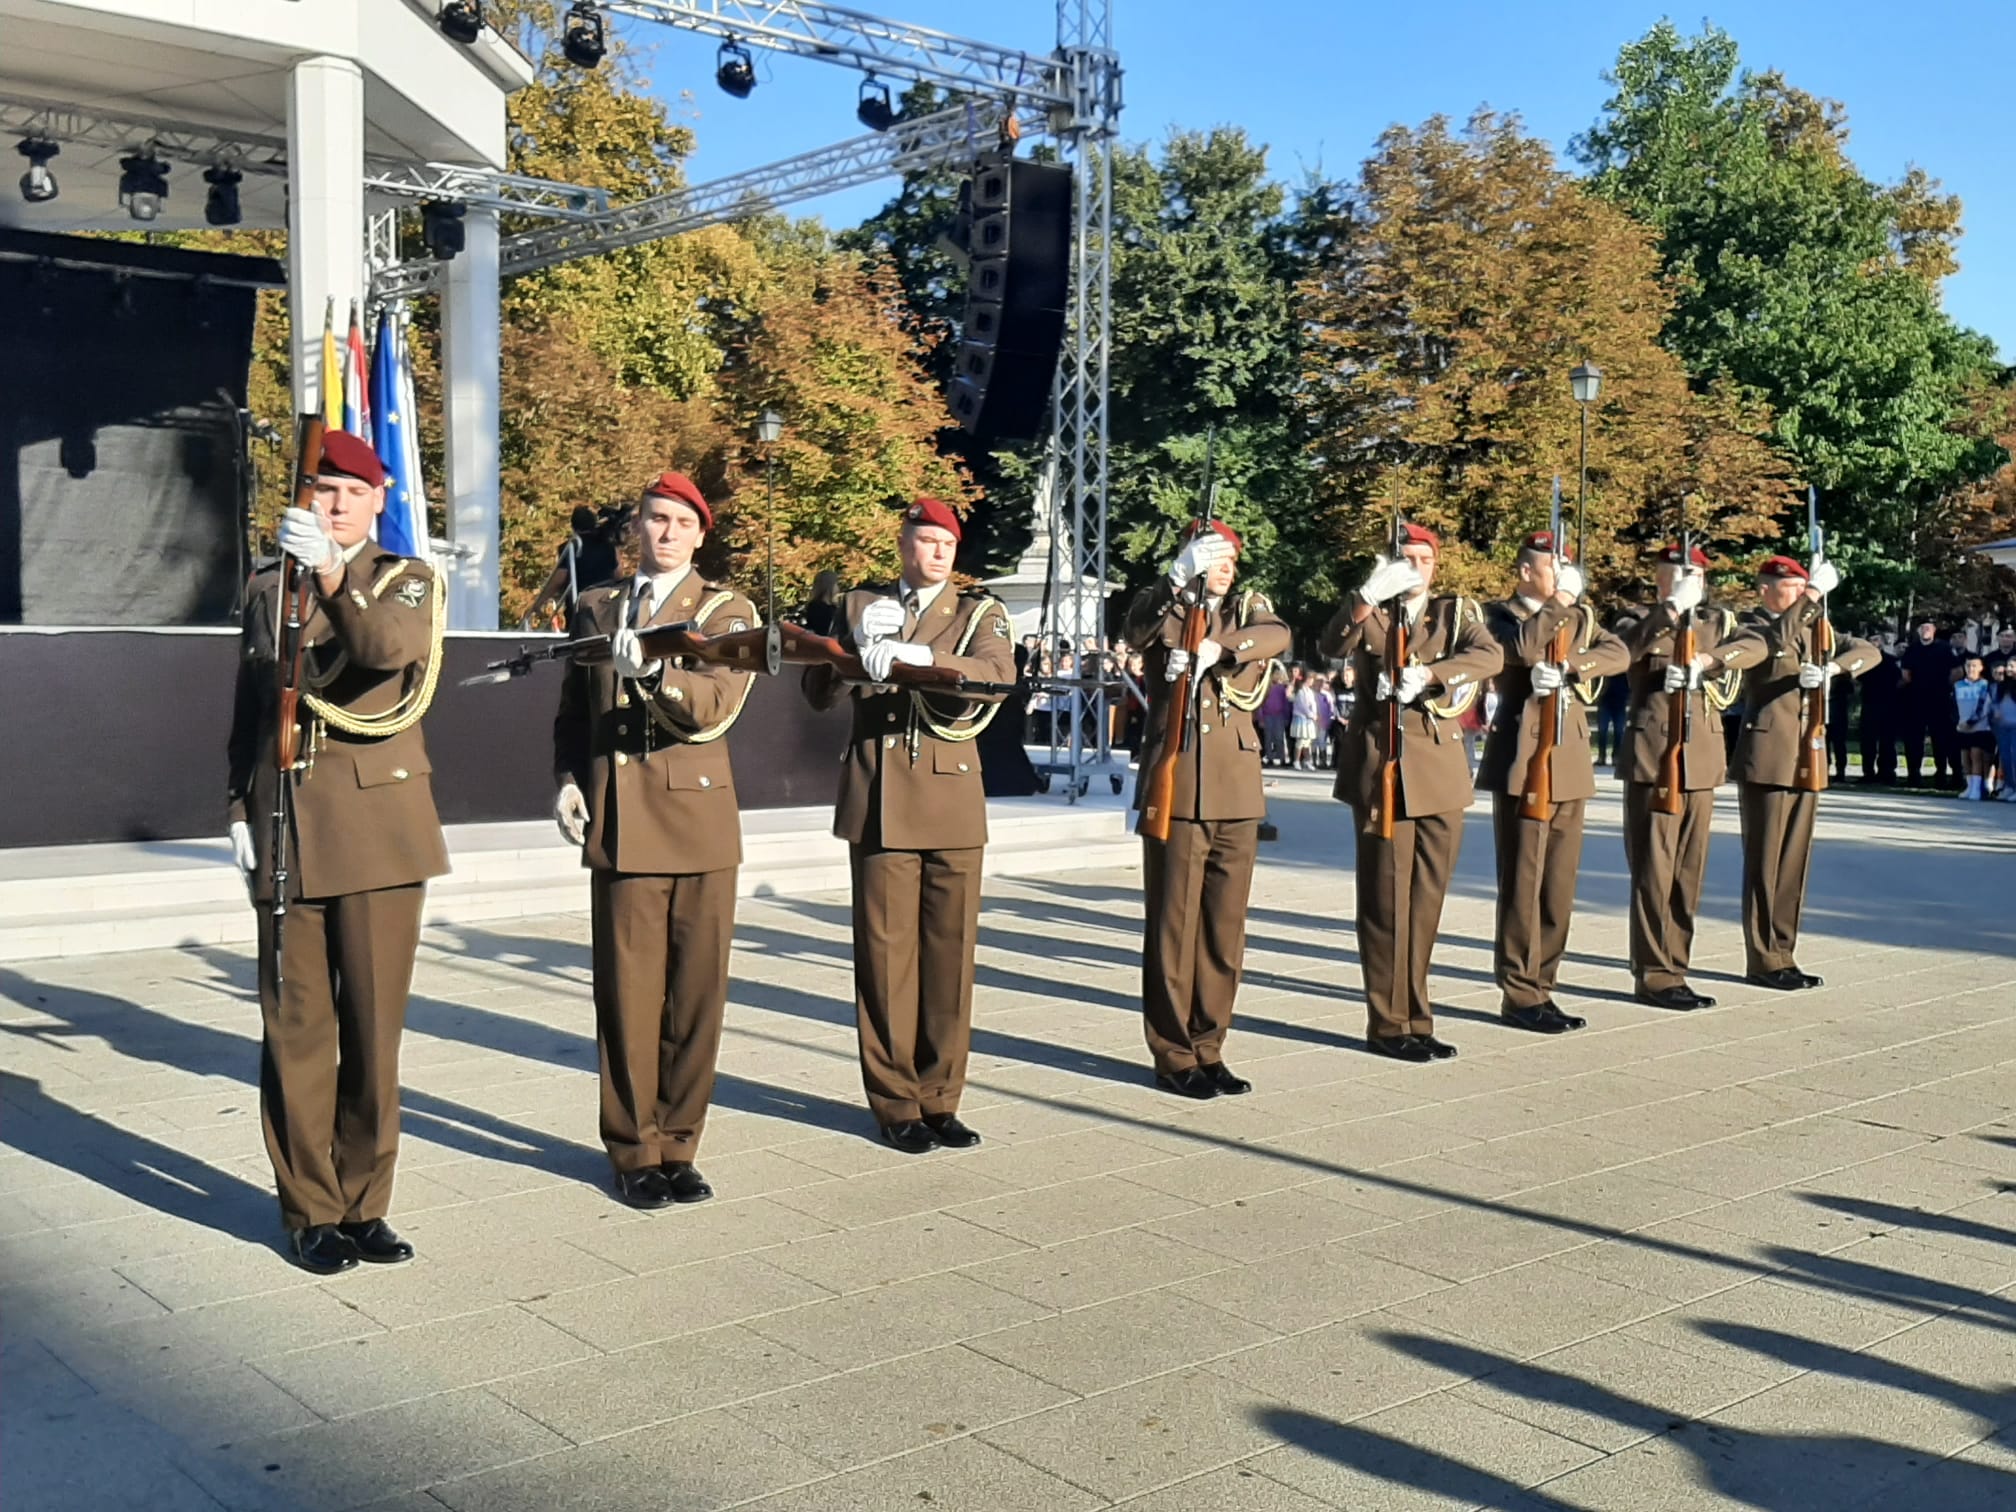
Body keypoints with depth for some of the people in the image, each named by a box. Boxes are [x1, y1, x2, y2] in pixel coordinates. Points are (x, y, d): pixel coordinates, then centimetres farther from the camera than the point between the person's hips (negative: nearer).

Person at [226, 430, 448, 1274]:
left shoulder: (408, 583, 5)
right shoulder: (267, 588, 13)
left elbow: (392, 648, -19)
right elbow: (247, 711, 16)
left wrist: (332, 574, -32)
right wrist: (240, 809, 8)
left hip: (380, 831, -1)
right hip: (287, 831, 2)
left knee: (375, 1025, 3)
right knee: (296, 1030, 3)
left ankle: (365, 1205, 15)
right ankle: (310, 1212, 13)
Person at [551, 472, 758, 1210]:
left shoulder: (727, 611, 4)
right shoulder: (596, 609, 14)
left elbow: (716, 705, -13)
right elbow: (572, 709, 19)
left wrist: (652, 672, -31)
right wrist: (567, 779, 2)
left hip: (700, 824, -1)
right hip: (620, 825, 1)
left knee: (697, 995, 4)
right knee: (628, 996, 1)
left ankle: (677, 1144, 17)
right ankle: (634, 1151, 13)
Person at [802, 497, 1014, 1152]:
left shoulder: (979, 613, 9)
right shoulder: (860, 606, 12)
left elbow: (998, 674, -13)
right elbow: (818, 692, 6)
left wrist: (917, 656, -27)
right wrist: (859, 647, -13)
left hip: (953, 803, 1)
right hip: (879, 804, 0)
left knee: (950, 952, 3)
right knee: (885, 954, -1)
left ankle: (939, 1099, 14)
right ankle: (896, 1103, 9)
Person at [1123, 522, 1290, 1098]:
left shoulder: (1248, 610, 15)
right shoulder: (1162, 609, 6)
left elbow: (1276, 635, -9)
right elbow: (1135, 633, -18)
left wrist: (1215, 649, -25)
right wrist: (1178, 581, -33)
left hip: (1237, 791, 4)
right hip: (1176, 789, -4)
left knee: (1225, 927, 8)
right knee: (1172, 925, -1)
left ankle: (1208, 1050, 18)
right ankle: (1173, 1056, 8)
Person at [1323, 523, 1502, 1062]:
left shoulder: (1456, 612, 12)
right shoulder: (1369, 614, 7)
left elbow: (1489, 656, -8)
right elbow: (1333, 645, -16)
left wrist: (1425, 674, -22)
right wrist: (1368, 595, -32)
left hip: (1440, 770, 3)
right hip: (1382, 766, -3)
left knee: (1427, 900, 7)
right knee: (1386, 901, -2)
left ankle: (1415, 1018, 16)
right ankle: (1389, 1024, 5)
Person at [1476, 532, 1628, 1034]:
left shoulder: (1578, 616, 18)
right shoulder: (1501, 614, 0)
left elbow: (1618, 654, 1)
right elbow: (1525, 647, -23)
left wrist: (1569, 667, -15)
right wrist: (1562, 600, -14)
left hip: (1570, 762, 7)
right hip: (1525, 761, -6)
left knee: (1560, 883, 8)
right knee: (1522, 883, -5)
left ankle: (1543, 986, 15)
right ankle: (1520, 995, 1)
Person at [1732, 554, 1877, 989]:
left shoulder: (1812, 629, 17)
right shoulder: (1749, 627, -3)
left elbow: (1868, 651, 7)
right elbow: (1776, 640, -26)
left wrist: (1831, 668, -12)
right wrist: (1813, 594, -26)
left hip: (1806, 758, 7)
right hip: (1766, 759, -7)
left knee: (1795, 860, 9)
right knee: (1764, 862, -3)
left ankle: (1783, 955, 15)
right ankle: (1763, 960, 2)